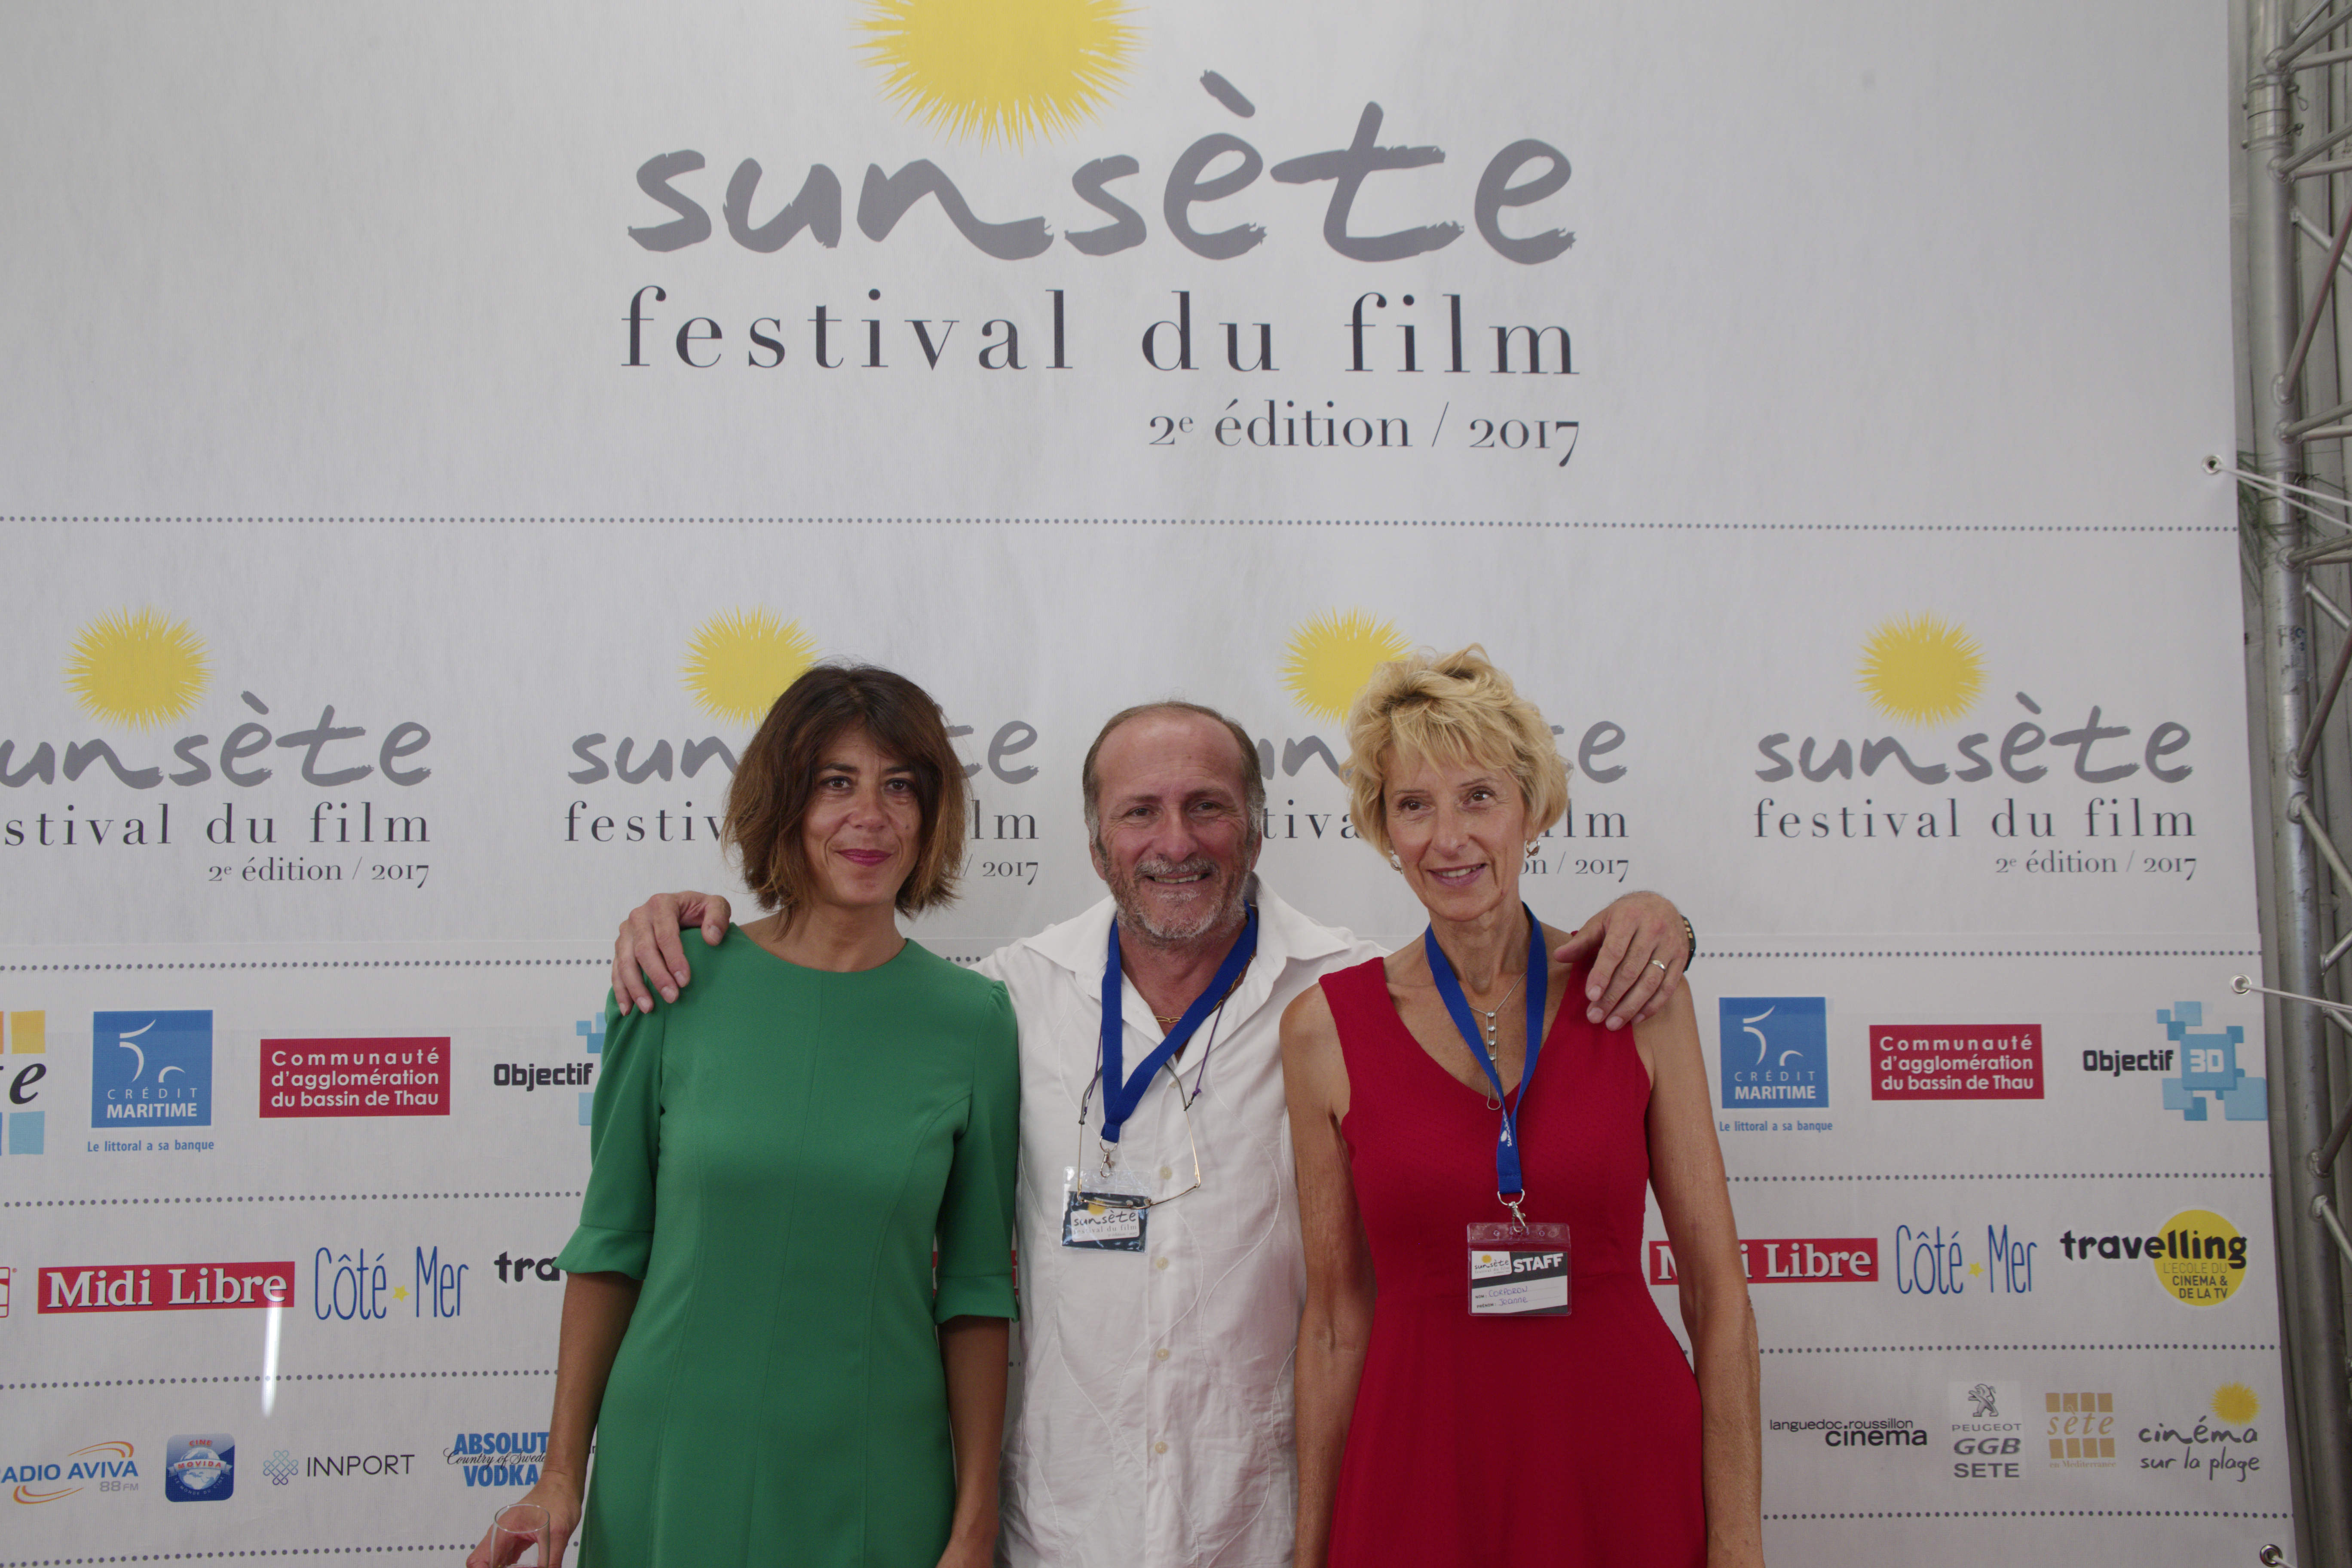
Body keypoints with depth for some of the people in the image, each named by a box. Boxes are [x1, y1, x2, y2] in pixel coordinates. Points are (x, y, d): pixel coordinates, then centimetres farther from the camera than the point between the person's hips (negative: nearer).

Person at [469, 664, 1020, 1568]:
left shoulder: (973, 1018, -4)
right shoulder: (676, 984, -5)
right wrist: (562, 1475, 1)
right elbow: (612, 1241, 2)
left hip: (872, 1492, 0)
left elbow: (976, 1287, 0)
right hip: (671, 1470, 0)